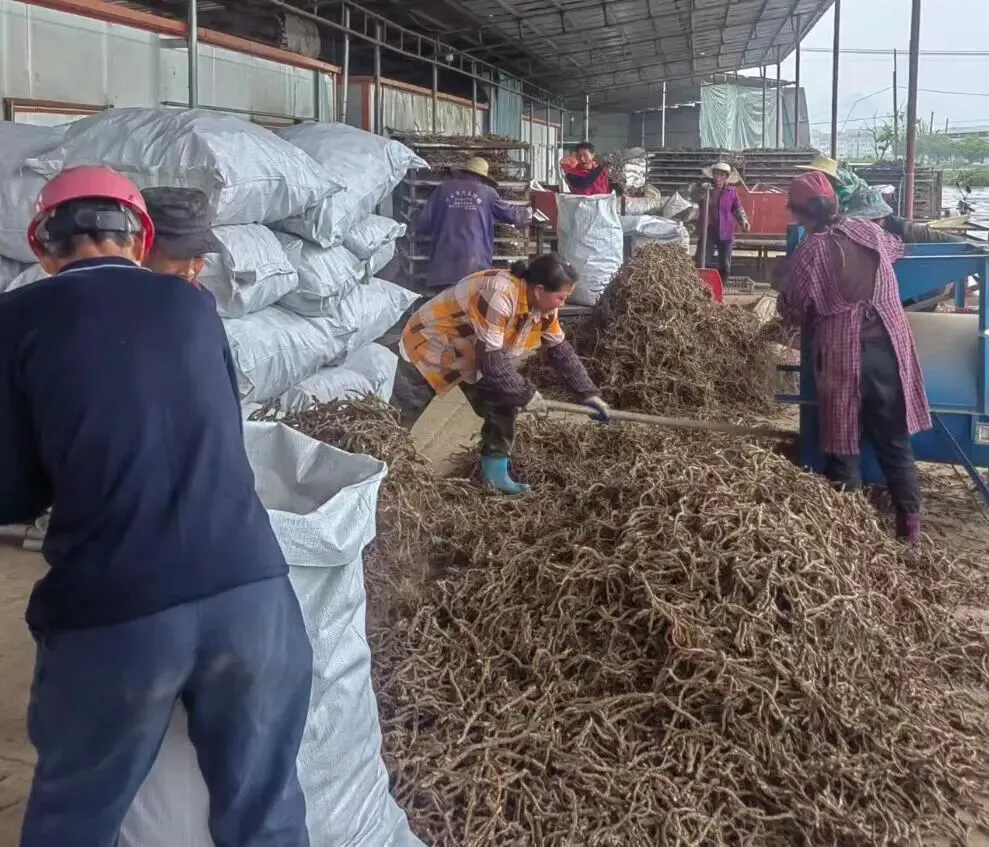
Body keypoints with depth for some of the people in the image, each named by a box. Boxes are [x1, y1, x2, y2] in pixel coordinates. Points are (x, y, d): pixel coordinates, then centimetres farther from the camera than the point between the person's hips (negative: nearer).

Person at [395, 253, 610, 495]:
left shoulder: (542, 306, -9)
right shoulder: (499, 296, -38)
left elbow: (561, 351, 2)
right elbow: (491, 359, -35)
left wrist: (589, 394, -1)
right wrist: (526, 394, -24)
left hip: (473, 355, 8)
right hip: (429, 345, -8)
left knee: (502, 407, 2)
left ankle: (495, 473, 14)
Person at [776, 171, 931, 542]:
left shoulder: (808, 252, -5)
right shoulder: (870, 231, 8)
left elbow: (790, 311, 1)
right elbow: (897, 247, 31)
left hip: (841, 356, -4)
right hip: (889, 347, 4)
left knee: (843, 444, 8)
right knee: (895, 440, 12)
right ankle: (909, 520, 12)